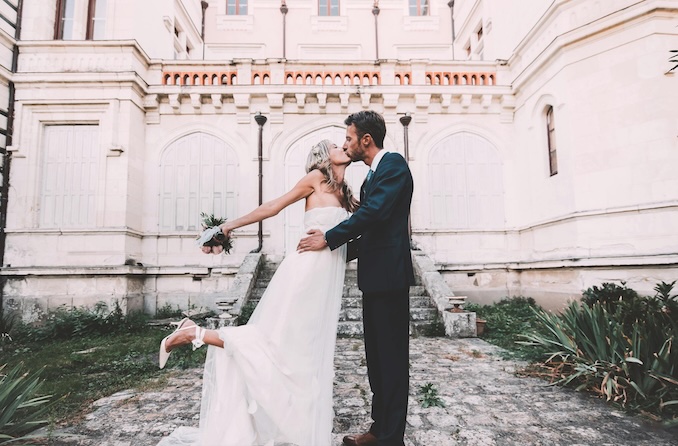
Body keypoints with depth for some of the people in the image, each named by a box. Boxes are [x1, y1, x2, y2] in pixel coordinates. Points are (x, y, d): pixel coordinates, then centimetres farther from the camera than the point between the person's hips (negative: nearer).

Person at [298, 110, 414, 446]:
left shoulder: (393, 164, -9)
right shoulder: (373, 175, 20)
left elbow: (374, 212, -22)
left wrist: (328, 238, -16)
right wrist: (337, 250, 20)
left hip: (389, 274, -10)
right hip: (375, 276, 10)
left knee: (391, 354, 0)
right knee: (376, 354, 15)